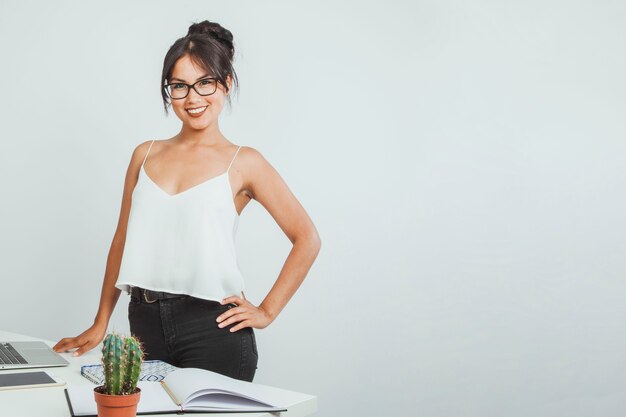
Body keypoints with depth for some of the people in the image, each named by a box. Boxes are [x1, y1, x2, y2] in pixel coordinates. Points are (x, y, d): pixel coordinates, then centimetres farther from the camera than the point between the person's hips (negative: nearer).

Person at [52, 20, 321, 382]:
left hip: (213, 328, -3)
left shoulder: (243, 163, -1)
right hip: (145, 323, 4)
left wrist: (267, 312, -4)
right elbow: (123, 240, 13)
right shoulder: (146, 155, 10)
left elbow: (307, 239, -1)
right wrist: (100, 325, 12)